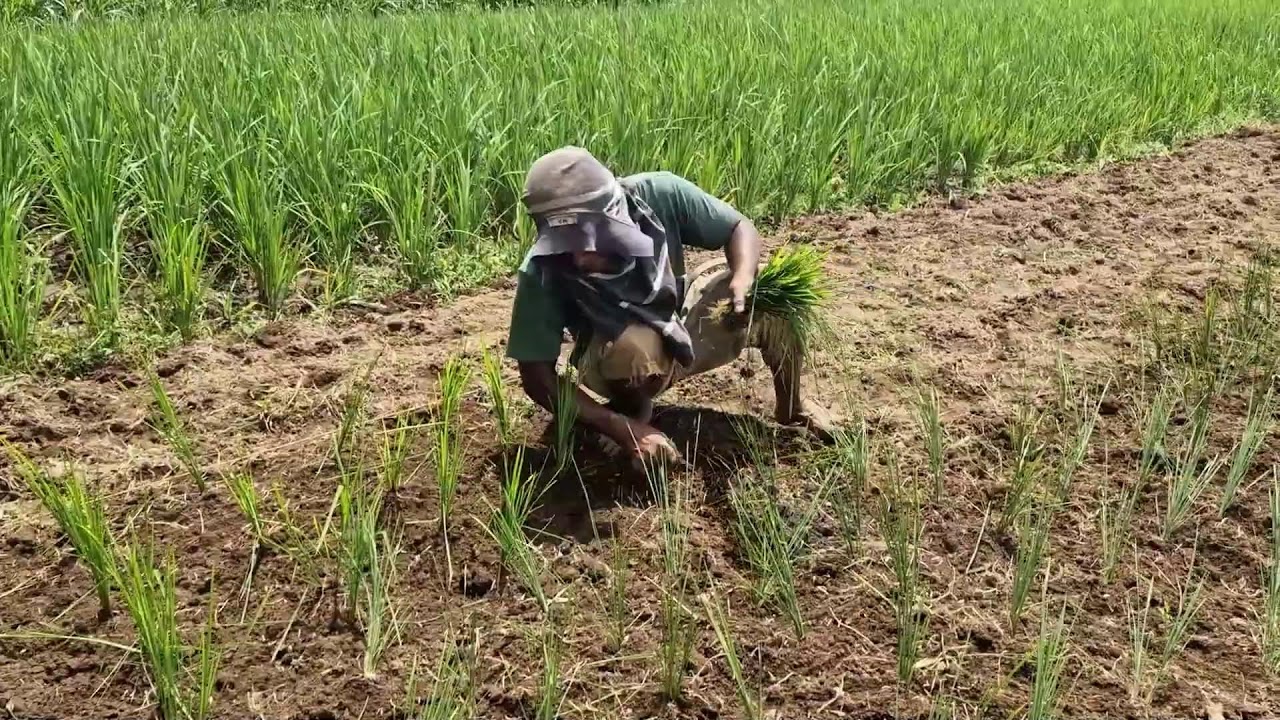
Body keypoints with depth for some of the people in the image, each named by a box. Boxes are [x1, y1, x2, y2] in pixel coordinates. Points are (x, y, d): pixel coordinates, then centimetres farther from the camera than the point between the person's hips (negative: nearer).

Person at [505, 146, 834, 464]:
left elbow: (739, 228, -14)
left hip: (680, 320, 4)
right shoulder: (542, 272, -31)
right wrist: (622, 428, -33)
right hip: (614, 354, -4)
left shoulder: (657, 195, -28)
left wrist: (744, 279, -37)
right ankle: (634, 412, -2)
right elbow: (537, 375, -26)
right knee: (635, 349, -38)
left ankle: (790, 408, 13)